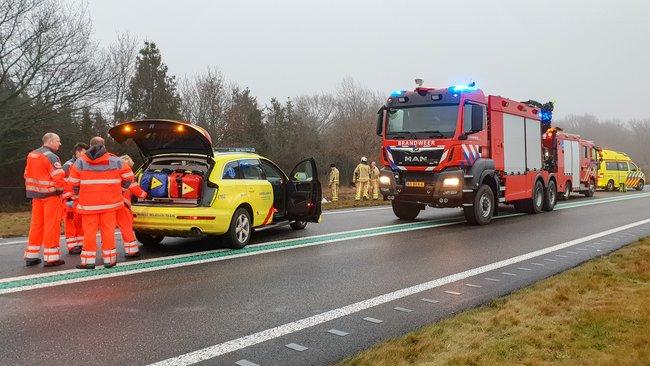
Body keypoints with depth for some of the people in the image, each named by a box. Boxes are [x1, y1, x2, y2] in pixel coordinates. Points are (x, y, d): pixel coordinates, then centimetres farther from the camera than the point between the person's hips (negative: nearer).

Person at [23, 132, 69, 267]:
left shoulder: (31, 155, 11)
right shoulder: (51, 157, -15)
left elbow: (27, 175, 14)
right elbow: (59, 178, -21)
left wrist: (34, 190, 18)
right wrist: (63, 192, -7)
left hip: (36, 195, 8)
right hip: (51, 195, -8)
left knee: (36, 224, 14)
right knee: (51, 226, -1)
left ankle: (31, 256, 19)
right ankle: (51, 257, 3)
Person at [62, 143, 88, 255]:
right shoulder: (68, 165, -10)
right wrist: (68, 199, -19)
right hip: (71, 199, -7)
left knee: (81, 223, 12)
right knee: (71, 223, -2)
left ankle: (80, 244, 20)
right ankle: (72, 246, 4)